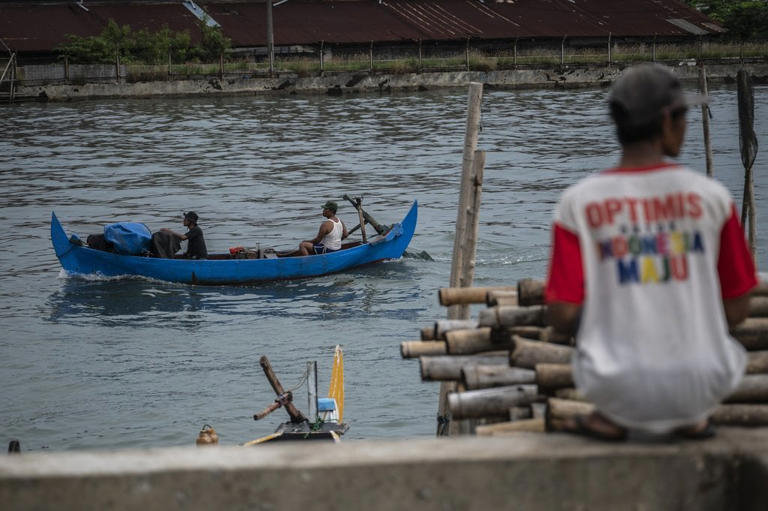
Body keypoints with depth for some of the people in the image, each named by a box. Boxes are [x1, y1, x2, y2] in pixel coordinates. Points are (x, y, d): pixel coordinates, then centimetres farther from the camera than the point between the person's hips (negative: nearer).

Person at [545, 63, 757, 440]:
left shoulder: (578, 202, -6)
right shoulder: (711, 196, -6)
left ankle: (613, 416, 13)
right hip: (701, 389, 1)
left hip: (617, 390, 0)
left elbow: (563, 317, -8)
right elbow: (737, 311, -1)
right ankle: (689, 418, 14)